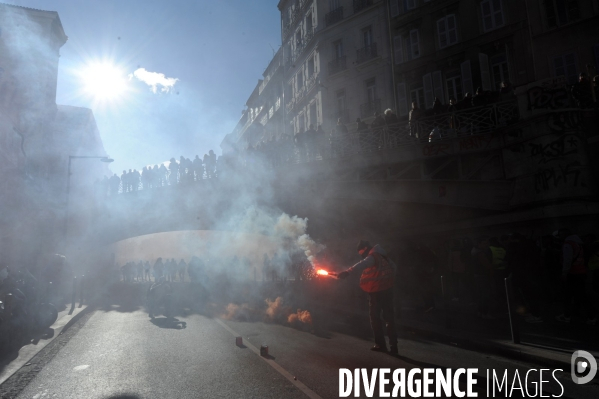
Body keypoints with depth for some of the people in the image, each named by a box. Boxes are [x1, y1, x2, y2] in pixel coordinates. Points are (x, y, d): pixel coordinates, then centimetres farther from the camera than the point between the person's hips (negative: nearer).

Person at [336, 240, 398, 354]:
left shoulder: (373, 256, -17)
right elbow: (393, 267, 24)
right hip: (387, 290, 8)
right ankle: (393, 346, 12)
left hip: (376, 292, -8)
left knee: (375, 317, 4)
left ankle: (380, 344, 9)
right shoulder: (381, 256, 12)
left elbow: (362, 265, -38)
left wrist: (347, 272, -50)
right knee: (389, 317, 9)